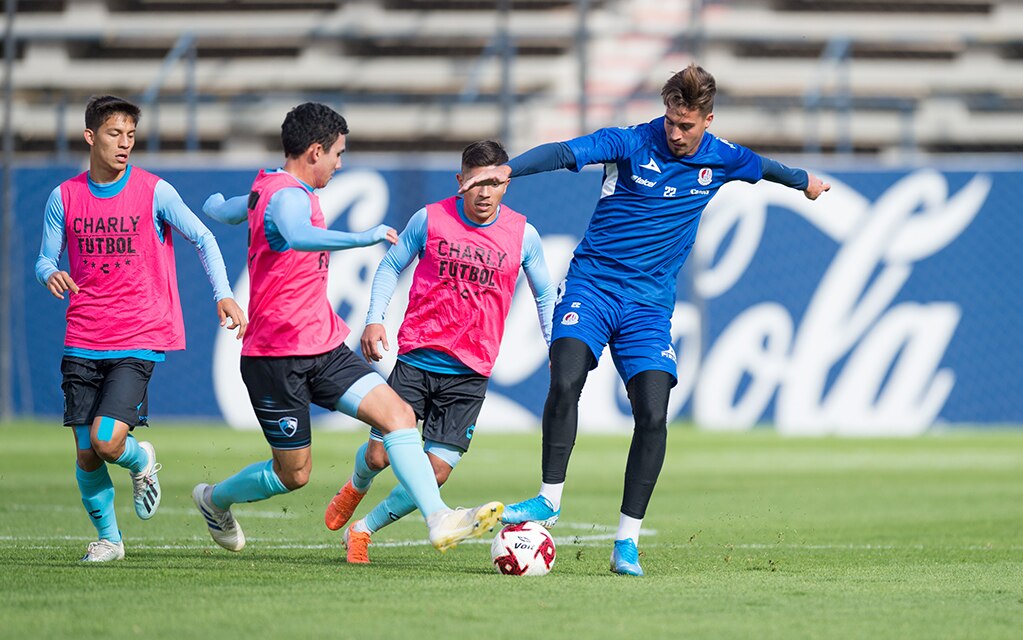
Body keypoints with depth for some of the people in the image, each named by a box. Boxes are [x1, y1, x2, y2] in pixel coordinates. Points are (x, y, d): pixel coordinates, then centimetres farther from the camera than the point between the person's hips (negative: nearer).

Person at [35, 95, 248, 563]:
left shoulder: (154, 192, -3)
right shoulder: (65, 197, 4)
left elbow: (202, 239, 3)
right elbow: (45, 260, 11)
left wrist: (223, 294, -9)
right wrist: (51, 275, -14)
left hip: (139, 342, -3)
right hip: (82, 344, 3)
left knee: (107, 440, -19)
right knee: (86, 455, 1)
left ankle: (142, 461, 16)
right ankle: (108, 537, 23)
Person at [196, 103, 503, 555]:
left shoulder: (268, 190, 13)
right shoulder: (289, 197, -18)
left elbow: (216, 209, 34)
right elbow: (297, 236, -44)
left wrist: (218, 202, 57)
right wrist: (364, 238, -49)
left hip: (323, 348, 9)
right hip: (277, 357, -9)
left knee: (397, 413, -11)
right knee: (294, 473, 3)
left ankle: (439, 520, -22)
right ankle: (214, 499, 32)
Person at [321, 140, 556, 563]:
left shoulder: (522, 235, 0)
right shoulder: (430, 219, -3)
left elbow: (545, 295, 13)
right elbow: (391, 266, 9)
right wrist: (374, 318, -4)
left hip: (469, 373, 1)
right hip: (416, 358, -1)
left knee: (436, 472, -8)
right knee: (378, 456, -6)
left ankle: (364, 530, 14)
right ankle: (356, 488, 33)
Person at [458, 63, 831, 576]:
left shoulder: (719, 159, 4)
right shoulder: (632, 143, -8)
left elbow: (763, 167, 28)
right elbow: (564, 153, -24)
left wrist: (805, 182, 47)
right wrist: (507, 170, -41)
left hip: (648, 303, 2)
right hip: (591, 283, -2)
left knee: (653, 415, -12)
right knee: (566, 380, -26)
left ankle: (627, 539, -2)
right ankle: (550, 499, -11)